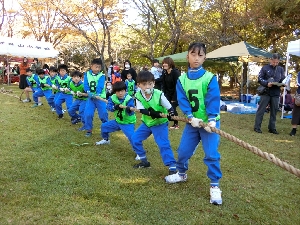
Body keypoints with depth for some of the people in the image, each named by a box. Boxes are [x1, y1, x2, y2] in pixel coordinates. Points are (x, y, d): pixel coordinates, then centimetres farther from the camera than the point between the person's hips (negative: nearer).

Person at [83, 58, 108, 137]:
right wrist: (89, 92, -24)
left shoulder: (101, 75, -6)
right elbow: (85, 85, -5)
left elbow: (100, 86, -19)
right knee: (88, 114, -6)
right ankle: (89, 130, 12)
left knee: (103, 114, -3)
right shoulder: (87, 74, 2)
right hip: (90, 97, 2)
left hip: (100, 97, -2)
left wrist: (97, 94, -37)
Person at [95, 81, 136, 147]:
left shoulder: (129, 99, -24)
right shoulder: (112, 98, -8)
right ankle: (106, 140, 44)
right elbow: (108, 107, -17)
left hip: (128, 123, -6)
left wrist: (129, 110, -56)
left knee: (132, 137, -25)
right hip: (118, 121, 6)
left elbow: (130, 112, -32)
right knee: (104, 126, 17)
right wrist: (115, 107, -36)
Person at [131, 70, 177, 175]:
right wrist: (151, 113, -41)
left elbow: (170, 108, -16)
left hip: (160, 123, -5)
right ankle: (144, 161, 20)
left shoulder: (159, 95, -22)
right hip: (147, 122, 5)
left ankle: (172, 166, -6)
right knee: (135, 138, 4)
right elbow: (141, 110, -22)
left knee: (163, 144, -14)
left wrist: (172, 114, -39)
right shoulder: (138, 95, -13)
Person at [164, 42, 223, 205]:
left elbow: (213, 100, -18)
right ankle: (181, 173, 39)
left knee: (211, 154, -6)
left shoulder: (210, 78, -11)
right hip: (192, 122, 4)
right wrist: (190, 117, -21)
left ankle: (214, 185, 10)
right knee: (183, 150, 12)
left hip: (209, 122, -4)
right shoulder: (182, 79, 0)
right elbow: (182, 100, -9)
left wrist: (212, 119, -28)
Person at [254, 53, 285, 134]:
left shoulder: (281, 69, 12)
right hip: (266, 92, -3)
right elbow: (259, 79, -3)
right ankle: (257, 127, 3)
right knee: (261, 110, -2)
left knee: (274, 111, 8)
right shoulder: (265, 68, 2)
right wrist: (266, 83, -19)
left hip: (276, 93, 4)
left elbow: (283, 80, 11)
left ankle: (272, 128, 17)